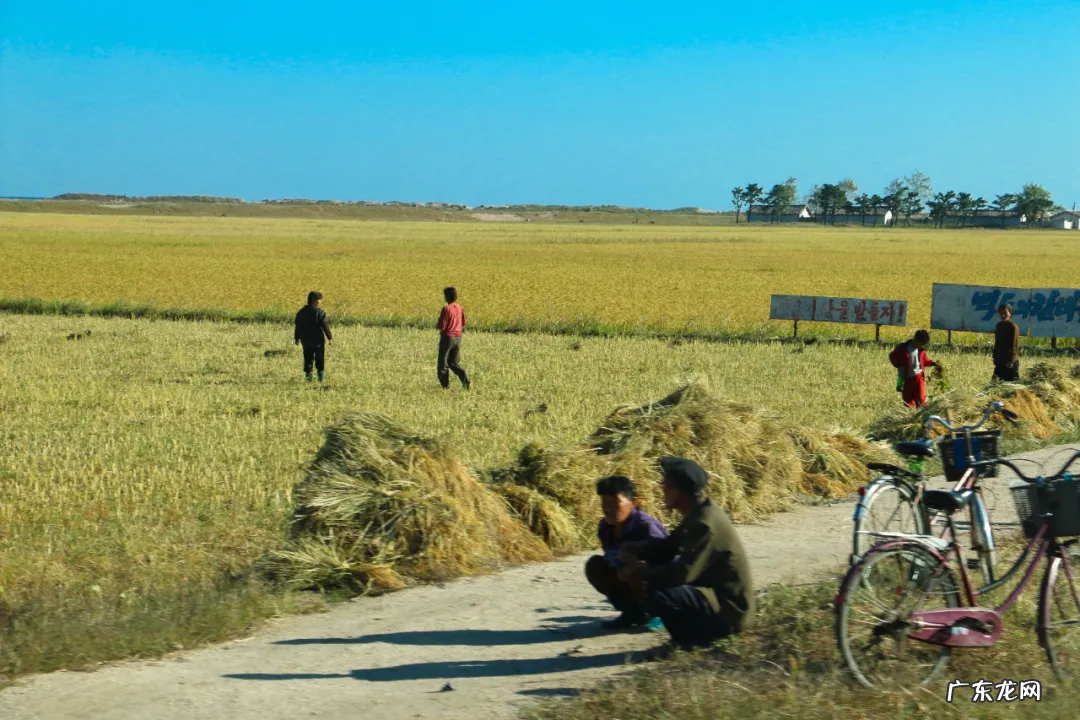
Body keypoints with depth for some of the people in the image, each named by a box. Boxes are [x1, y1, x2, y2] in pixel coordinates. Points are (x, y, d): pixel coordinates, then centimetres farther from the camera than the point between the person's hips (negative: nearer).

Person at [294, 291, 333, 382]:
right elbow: (325, 326, -12)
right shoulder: (320, 312, -13)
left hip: (306, 341, 4)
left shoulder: (301, 312, 3)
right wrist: (330, 337, -2)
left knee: (308, 359, 10)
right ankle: (321, 377, 3)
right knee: (320, 360, 5)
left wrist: (296, 338, 18)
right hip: (318, 340, -4)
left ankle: (308, 375, 6)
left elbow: (297, 327, 9)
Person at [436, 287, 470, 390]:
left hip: (447, 337, -6)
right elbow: (463, 323, 12)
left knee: (443, 364, 8)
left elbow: (441, 326, -18)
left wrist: (437, 327, 4)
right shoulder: (459, 308, 3)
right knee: (453, 363, 15)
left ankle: (445, 385, 10)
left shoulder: (446, 309, -17)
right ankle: (465, 379, -7)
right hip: (458, 337, 6)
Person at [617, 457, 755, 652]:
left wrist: (641, 571, -14)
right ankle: (691, 635, 14)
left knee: (658, 595, -29)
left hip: (730, 609, -10)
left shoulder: (705, 523, -24)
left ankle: (693, 642, -7)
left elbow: (683, 573, -29)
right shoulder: (698, 513, 7)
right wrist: (633, 550, 0)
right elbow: (667, 548, 18)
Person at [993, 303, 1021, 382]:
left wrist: (1011, 361, -17)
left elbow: (1015, 345, -14)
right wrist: (995, 357, 13)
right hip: (1000, 360, 7)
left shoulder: (1013, 327, -12)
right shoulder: (999, 326, 9)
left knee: (1010, 381, -4)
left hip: (1010, 361, -7)